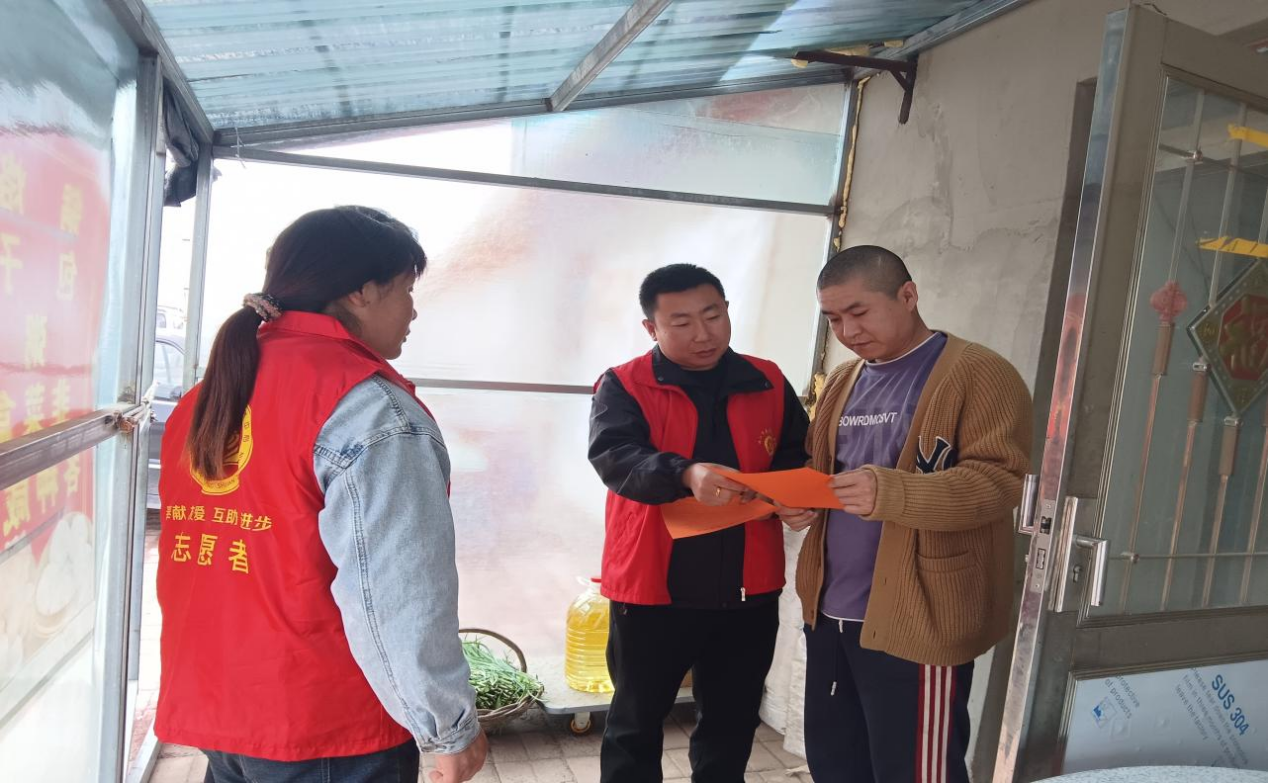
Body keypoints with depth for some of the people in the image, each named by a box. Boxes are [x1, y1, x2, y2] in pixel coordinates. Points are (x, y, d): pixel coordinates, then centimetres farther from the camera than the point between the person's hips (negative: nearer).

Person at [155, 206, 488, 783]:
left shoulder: (208, 393, 6)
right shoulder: (368, 406, -19)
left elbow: (193, 565, 11)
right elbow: (398, 598, -23)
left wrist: (209, 690, 19)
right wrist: (450, 728, -13)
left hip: (211, 709, 8)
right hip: (325, 730, -7)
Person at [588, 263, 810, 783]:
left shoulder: (769, 384, 5)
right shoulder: (624, 386, -6)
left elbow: (798, 458, 11)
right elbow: (614, 457, -22)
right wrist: (685, 475, -40)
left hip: (748, 590, 4)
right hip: (653, 588, -3)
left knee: (732, 723, 20)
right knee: (637, 722, 13)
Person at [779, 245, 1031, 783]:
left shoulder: (978, 373, -8)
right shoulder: (844, 380, 14)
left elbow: (1002, 479, -17)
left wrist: (890, 492, -31)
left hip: (916, 620, -7)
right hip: (830, 611, 8)